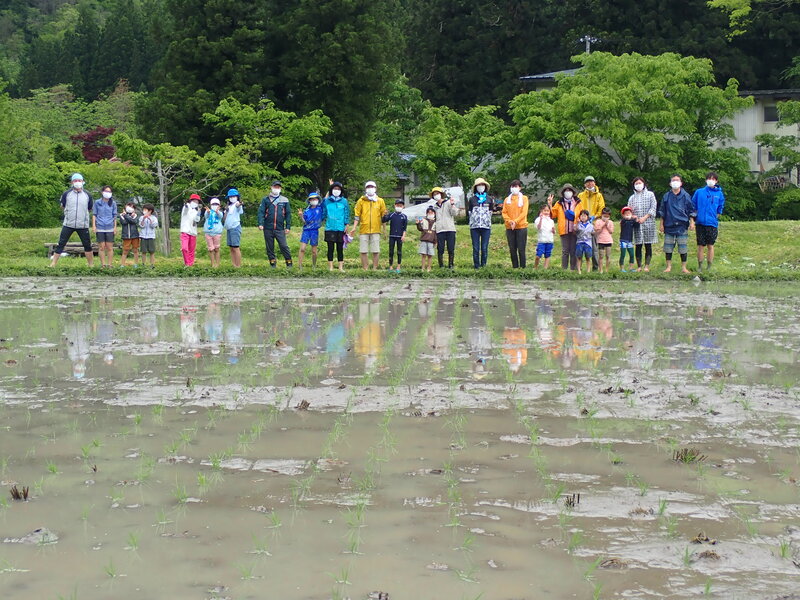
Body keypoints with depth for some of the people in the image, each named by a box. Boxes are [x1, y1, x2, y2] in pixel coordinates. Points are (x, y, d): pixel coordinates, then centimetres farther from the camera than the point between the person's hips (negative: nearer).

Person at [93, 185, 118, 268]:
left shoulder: (113, 203, 8)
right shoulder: (97, 203, 6)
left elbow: (115, 216, 11)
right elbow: (94, 214, 9)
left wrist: (115, 227, 6)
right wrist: (93, 226, 2)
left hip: (110, 228, 0)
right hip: (100, 228, 0)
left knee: (109, 247, -1)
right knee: (102, 247, -1)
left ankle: (109, 264, 5)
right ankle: (103, 264, 5)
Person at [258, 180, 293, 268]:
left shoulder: (285, 200, 8)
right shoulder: (265, 199, 6)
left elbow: (288, 214, 9)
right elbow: (261, 212, 1)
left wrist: (288, 226, 2)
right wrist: (260, 224, -13)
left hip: (280, 228, -1)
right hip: (268, 228, 1)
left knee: (284, 246, -8)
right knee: (270, 247, 6)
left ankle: (289, 263, 1)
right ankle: (272, 263, 15)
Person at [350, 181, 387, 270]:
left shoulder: (380, 201, 9)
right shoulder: (361, 201, 7)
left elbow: (383, 216, 13)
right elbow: (356, 215, 7)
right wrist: (354, 228, -2)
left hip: (376, 230, 0)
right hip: (363, 230, 0)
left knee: (376, 251, -1)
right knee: (364, 251, 0)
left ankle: (375, 268, 8)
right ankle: (365, 269, 7)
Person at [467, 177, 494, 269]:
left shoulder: (489, 199, 12)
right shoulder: (472, 199, 11)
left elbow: (490, 212, 16)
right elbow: (469, 212, 14)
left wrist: (487, 221, 10)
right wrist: (471, 222, 7)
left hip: (486, 227, 0)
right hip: (474, 227, 0)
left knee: (484, 248, -3)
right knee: (476, 248, -2)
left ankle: (483, 265, 3)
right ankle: (476, 265, 2)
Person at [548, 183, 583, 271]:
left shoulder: (578, 203, 10)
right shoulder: (559, 203, 10)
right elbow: (552, 214, 5)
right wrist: (550, 205, -7)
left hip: (575, 230, 0)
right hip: (564, 230, 0)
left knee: (574, 251, 1)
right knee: (565, 251, 2)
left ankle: (574, 269, 6)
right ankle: (564, 269, 5)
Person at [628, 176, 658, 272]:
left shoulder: (650, 194, 7)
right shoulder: (632, 198, 15)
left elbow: (653, 208, -1)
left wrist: (645, 217, -13)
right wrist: (633, 216, -11)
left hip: (648, 223, -2)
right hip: (636, 224, 2)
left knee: (648, 245, -3)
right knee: (638, 245, 0)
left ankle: (647, 266, -1)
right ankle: (639, 266, 2)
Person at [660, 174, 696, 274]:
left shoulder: (686, 196, 4)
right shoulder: (666, 196, 8)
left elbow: (691, 210, 7)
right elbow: (662, 212, 14)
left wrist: (692, 222, -2)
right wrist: (662, 224, 11)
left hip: (682, 226, -2)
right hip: (669, 226, 2)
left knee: (683, 248, -1)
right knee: (668, 248, 3)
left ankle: (683, 267, 9)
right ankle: (669, 266, 13)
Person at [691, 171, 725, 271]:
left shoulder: (719, 193, 5)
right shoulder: (699, 192, 4)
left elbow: (720, 208, 15)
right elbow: (693, 206, 11)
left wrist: (716, 217, 8)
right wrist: (696, 216, 4)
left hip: (712, 223, 0)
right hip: (700, 223, 0)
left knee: (710, 246, 3)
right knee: (700, 246, 3)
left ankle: (709, 267, 10)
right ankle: (700, 266, 11)